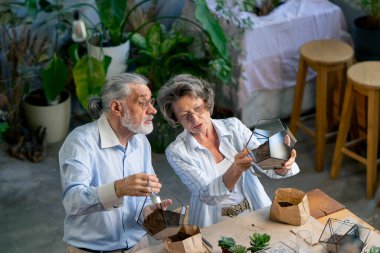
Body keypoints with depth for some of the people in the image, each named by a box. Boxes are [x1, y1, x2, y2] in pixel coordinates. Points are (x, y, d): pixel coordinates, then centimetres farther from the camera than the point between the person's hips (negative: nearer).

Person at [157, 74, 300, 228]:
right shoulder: (176, 152, -7)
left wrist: (282, 166, -30)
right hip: (214, 224, -3)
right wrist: (236, 170, -35)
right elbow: (207, 196, -17)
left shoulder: (234, 127, 4)